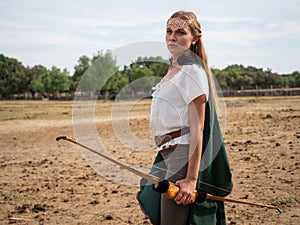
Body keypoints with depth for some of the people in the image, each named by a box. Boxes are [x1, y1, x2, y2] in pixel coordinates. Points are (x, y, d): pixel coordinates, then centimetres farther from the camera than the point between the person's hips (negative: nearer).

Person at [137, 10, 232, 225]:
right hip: (168, 155, 10)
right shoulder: (174, 69, 15)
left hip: (184, 156, -10)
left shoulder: (192, 71, -13)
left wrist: (191, 179, -21)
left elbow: (197, 129, -17)